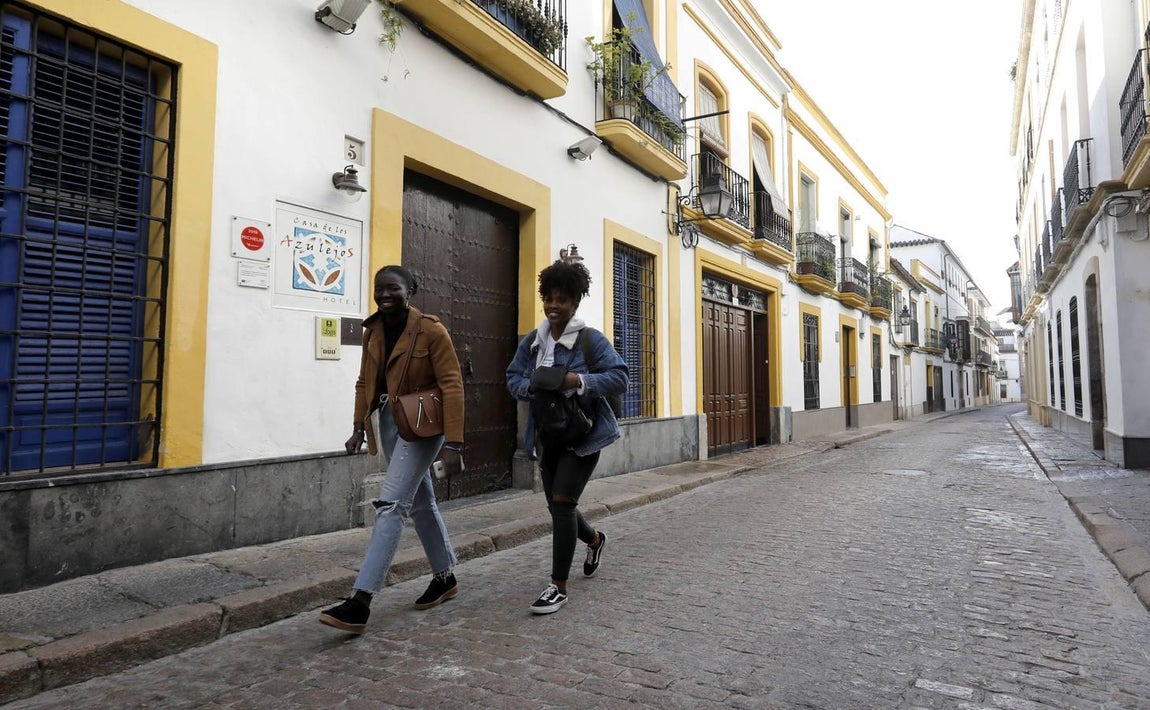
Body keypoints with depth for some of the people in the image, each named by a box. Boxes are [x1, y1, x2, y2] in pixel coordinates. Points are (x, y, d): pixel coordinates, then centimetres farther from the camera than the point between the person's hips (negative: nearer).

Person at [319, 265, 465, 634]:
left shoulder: (430, 330, -15)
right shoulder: (373, 330, 4)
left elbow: (452, 386, -18)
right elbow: (365, 382, 14)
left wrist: (453, 444, -23)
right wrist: (359, 427, 6)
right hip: (390, 421, 7)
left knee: (391, 503, -13)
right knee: (421, 503, 16)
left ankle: (361, 601, -10)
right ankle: (445, 577, 32)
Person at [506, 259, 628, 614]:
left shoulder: (592, 339, -11)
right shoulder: (531, 342, 5)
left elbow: (619, 378, -15)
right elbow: (513, 378, 8)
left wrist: (579, 380, -28)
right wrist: (530, 386, -15)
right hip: (548, 436, 6)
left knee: (562, 502, -13)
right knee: (557, 505, 16)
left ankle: (559, 587, 0)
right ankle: (594, 539, 49)